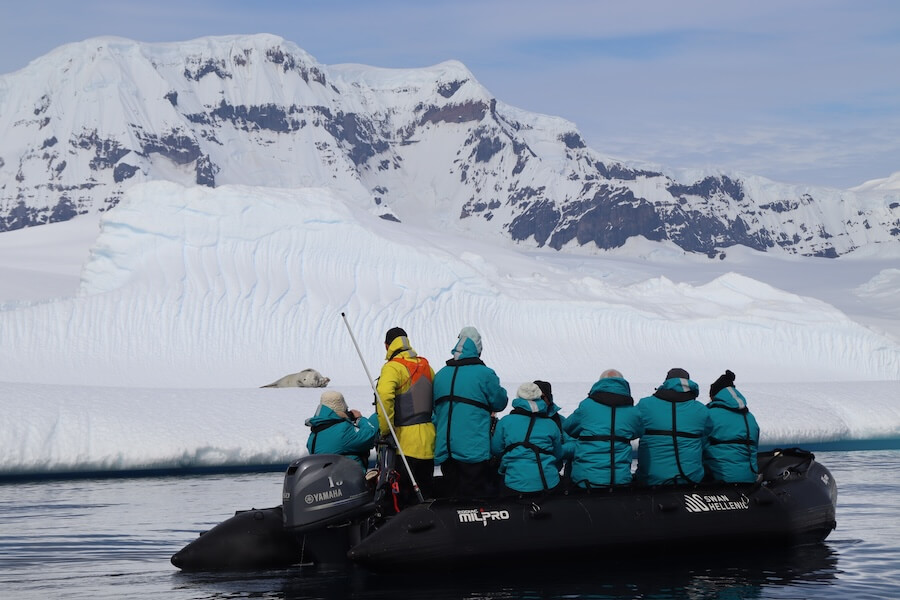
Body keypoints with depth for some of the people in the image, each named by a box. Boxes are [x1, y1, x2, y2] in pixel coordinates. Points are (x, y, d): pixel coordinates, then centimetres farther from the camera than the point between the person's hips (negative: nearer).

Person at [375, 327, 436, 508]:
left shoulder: (393, 367, -11)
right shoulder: (425, 365, 12)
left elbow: (384, 397, -26)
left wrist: (385, 430, -18)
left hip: (405, 440, -7)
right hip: (428, 438, 7)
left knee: (404, 494, -5)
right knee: (425, 491, 15)